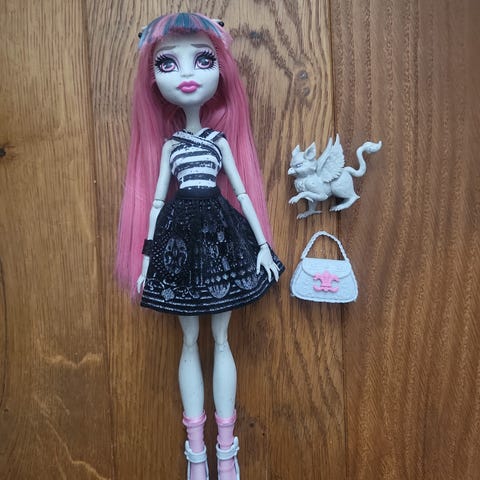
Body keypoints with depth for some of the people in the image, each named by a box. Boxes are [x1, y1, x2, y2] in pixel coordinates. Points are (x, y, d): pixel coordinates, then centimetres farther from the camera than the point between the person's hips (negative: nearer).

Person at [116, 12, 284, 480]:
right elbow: (157, 200, 7)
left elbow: (242, 191, 4)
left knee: (221, 340, 6)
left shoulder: (220, 138, 6)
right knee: (190, 342, 8)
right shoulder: (167, 143, 8)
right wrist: (146, 258, 4)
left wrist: (263, 244, -2)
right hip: (180, 238, 1)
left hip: (221, 235, -1)